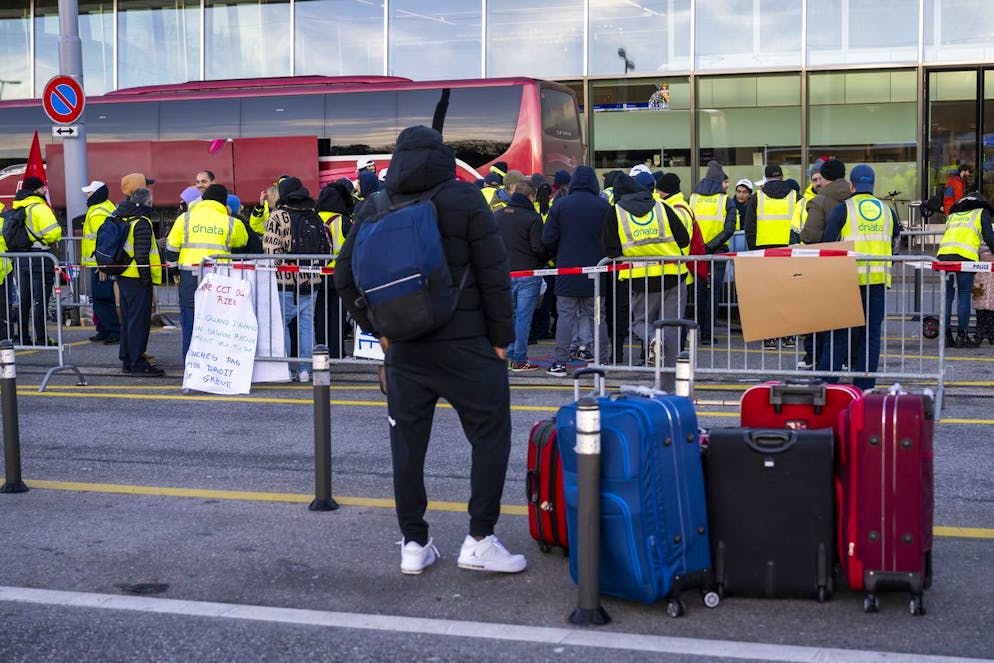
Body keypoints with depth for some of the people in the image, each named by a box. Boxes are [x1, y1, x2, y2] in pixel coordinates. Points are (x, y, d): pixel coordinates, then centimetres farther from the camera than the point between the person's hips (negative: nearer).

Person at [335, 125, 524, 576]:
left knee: (407, 444, 10)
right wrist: (501, 337, -1)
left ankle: (414, 546, 15)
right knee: (490, 436, 5)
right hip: (464, 344, -4)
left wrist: (377, 328, 13)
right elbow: (494, 274, -7)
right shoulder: (463, 198, -4)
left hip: (403, 348, 4)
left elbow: (345, 277, 8)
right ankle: (479, 540, 1)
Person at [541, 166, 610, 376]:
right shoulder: (604, 206, -1)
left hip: (567, 272, -1)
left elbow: (548, 239, -5)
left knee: (565, 317, 1)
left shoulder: (560, 205, -4)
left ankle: (560, 362, -1)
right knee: (597, 317, 9)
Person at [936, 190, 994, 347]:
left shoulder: (952, 215, 31)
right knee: (964, 297, 0)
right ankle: (962, 336, 0)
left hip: (944, 253, 4)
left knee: (947, 296, 8)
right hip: (965, 257, -4)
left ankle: (946, 335, 7)